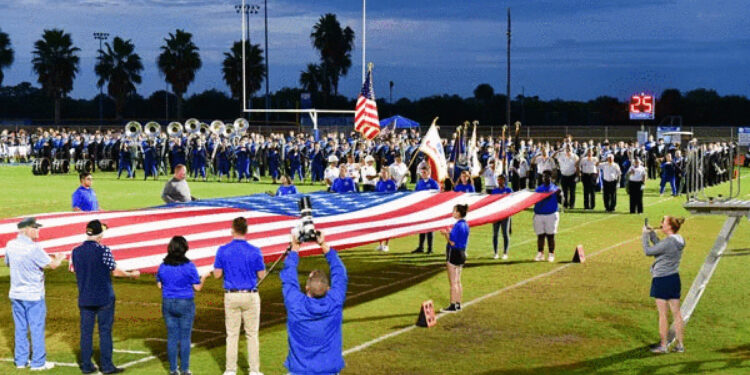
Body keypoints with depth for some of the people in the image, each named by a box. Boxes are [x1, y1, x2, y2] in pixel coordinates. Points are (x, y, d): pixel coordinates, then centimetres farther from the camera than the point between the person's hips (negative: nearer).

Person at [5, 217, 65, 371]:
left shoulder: (10, 245, 1)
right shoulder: (34, 248, -19)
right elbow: (52, 265, -12)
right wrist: (59, 258, 8)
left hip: (16, 294, 6)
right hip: (33, 295, -6)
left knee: (20, 329, 14)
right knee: (37, 329, 3)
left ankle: (20, 360, 20)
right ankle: (38, 362, 8)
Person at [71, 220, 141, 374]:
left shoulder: (76, 252, 1)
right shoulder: (103, 251, -14)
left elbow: (76, 271, 12)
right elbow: (115, 272, -8)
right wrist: (132, 274, 9)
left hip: (84, 299, 4)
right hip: (104, 298, -4)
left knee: (86, 331, 9)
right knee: (105, 331, 3)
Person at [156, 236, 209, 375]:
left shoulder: (163, 266, -2)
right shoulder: (189, 266, -12)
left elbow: (159, 285, 9)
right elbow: (197, 287, -6)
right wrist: (204, 277, 12)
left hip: (168, 304, 3)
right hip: (186, 304, -3)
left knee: (172, 337, 9)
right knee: (185, 337, 4)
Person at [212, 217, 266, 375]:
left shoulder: (223, 251, -5)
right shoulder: (255, 252, -8)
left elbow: (217, 274, 0)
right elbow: (261, 275, -2)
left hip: (231, 296, 1)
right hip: (250, 296, -1)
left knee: (232, 334, 9)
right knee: (252, 334, 7)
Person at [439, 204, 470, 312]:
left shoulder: (458, 225, -19)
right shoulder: (465, 225, 9)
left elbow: (452, 242, -19)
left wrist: (446, 234, -6)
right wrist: (449, 233, 14)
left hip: (454, 254, -10)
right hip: (462, 253, 10)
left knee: (453, 282, -4)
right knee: (458, 281, 14)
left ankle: (452, 306, -1)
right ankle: (458, 304, 19)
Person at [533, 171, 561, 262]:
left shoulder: (555, 188, 5)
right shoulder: (538, 189, 12)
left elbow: (560, 201, -1)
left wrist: (558, 194, -18)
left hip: (551, 214, -2)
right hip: (539, 214, 2)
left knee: (550, 235, -1)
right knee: (540, 235, 5)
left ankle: (551, 255, 6)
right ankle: (540, 254, 12)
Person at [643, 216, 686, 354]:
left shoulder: (668, 242, -21)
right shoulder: (678, 241, 6)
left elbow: (647, 251, -14)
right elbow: (659, 245, 19)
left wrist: (645, 235, -3)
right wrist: (651, 233, 14)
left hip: (662, 280, -8)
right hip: (674, 278, 8)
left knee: (662, 314, 1)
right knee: (676, 313, 11)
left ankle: (663, 345, 8)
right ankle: (680, 345, 15)